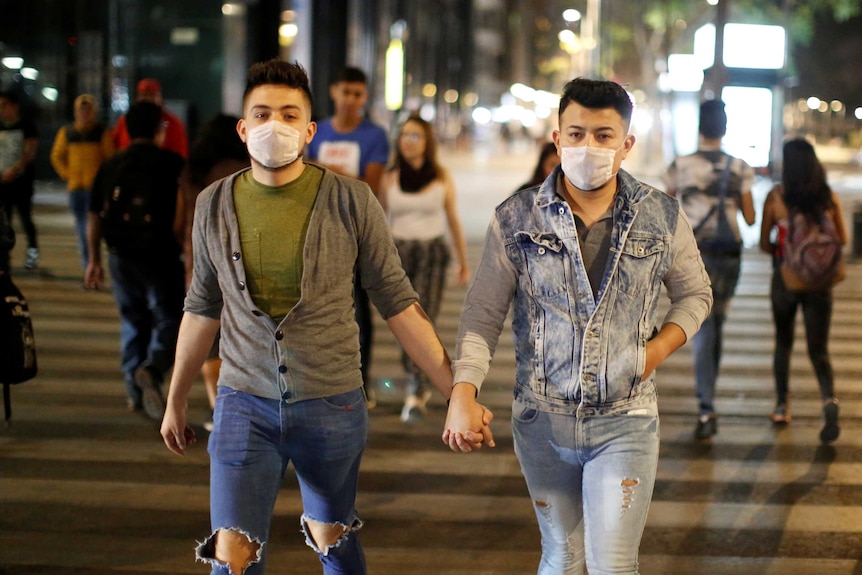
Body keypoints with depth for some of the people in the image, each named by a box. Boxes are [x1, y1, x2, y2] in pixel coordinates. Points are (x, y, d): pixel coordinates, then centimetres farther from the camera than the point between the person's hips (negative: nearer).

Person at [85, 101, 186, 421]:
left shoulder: (110, 166, 7)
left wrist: (94, 261, 16)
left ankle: (135, 392, 17)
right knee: (168, 320, 2)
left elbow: (94, 217, 9)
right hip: (160, 257, -4)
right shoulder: (171, 164, -5)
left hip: (121, 256, 4)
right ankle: (152, 369, -24)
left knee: (132, 322, 15)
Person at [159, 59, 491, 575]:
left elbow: (398, 303, -4)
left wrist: (457, 393, -9)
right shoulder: (215, 205, -1)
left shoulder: (350, 202, -9)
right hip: (245, 406, 1)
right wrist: (176, 402, 19)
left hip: (332, 406, -1)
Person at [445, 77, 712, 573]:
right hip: (541, 421, 1)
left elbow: (695, 294, 12)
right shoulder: (516, 219, -4)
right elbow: (484, 313, -1)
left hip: (625, 423, -1)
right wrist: (464, 392, -14)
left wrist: (658, 348, -6)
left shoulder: (663, 218, -3)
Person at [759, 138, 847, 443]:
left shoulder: (776, 196, -8)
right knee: (818, 350, 6)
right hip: (819, 282, 1)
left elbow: (764, 243, -3)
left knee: (783, 343, 20)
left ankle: (782, 406, 24)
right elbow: (842, 239, 7)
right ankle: (829, 399, -20)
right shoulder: (829, 197, -2)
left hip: (785, 279, -1)